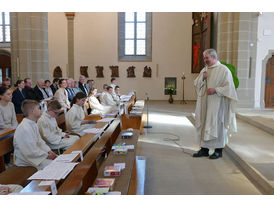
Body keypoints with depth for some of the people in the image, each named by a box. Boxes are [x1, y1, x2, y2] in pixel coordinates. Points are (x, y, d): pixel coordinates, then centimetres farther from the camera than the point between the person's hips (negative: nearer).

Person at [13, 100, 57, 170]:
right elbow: (31, 152, -27)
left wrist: (49, 151, 1)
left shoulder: (33, 124, 7)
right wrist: (47, 156, -16)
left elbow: (40, 141, 15)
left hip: (37, 154, 10)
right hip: (26, 162, -10)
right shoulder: (24, 128, -25)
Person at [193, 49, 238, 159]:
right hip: (204, 103, 7)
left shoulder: (223, 70, -6)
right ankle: (204, 149, 18)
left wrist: (215, 90, -20)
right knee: (204, 124, 8)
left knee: (217, 124, -1)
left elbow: (228, 87, -10)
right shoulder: (204, 70, 14)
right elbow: (196, 84, 14)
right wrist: (202, 78, -5)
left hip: (217, 103, -6)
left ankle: (218, 150, 11)